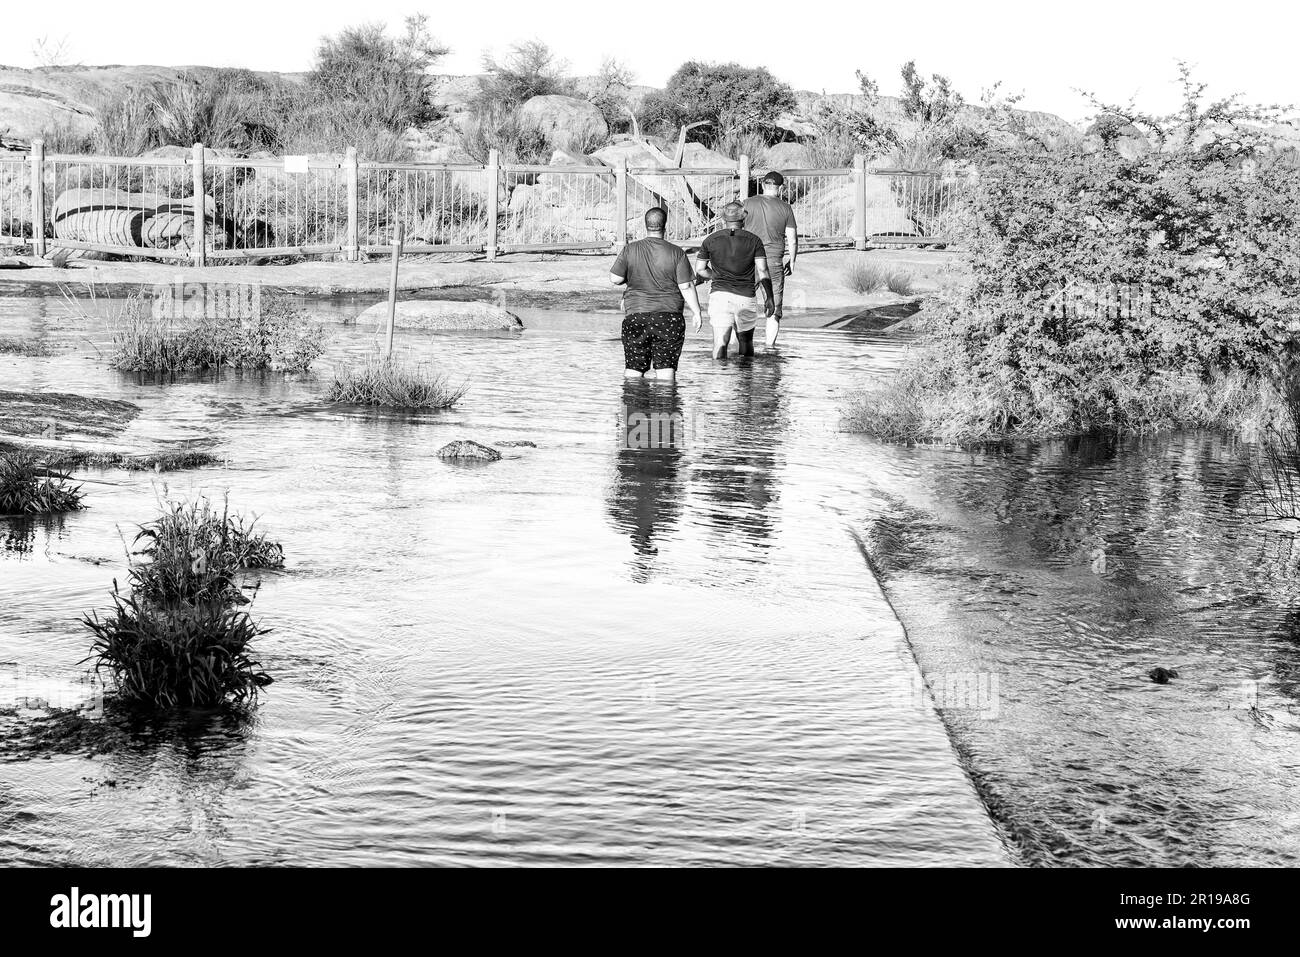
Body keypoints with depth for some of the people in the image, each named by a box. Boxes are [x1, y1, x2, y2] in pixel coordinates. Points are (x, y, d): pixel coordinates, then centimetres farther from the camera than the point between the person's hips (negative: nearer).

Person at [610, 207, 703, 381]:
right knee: (666, 366, 1)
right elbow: (686, 286, -6)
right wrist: (696, 312, 2)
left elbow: (615, 279, -1)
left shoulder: (630, 250, -2)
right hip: (669, 318, -1)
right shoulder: (676, 253, -4)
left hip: (636, 316, 1)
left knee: (634, 368, 5)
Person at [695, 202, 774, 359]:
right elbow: (762, 271, -4)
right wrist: (768, 297, -3)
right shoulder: (754, 240, 2)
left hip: (719, 294, 0)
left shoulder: (711, 239, 4)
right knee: (745, 341, 18)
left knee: (720, 343, -7)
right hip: (745, 296, 0)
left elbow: (700, 269, 9)